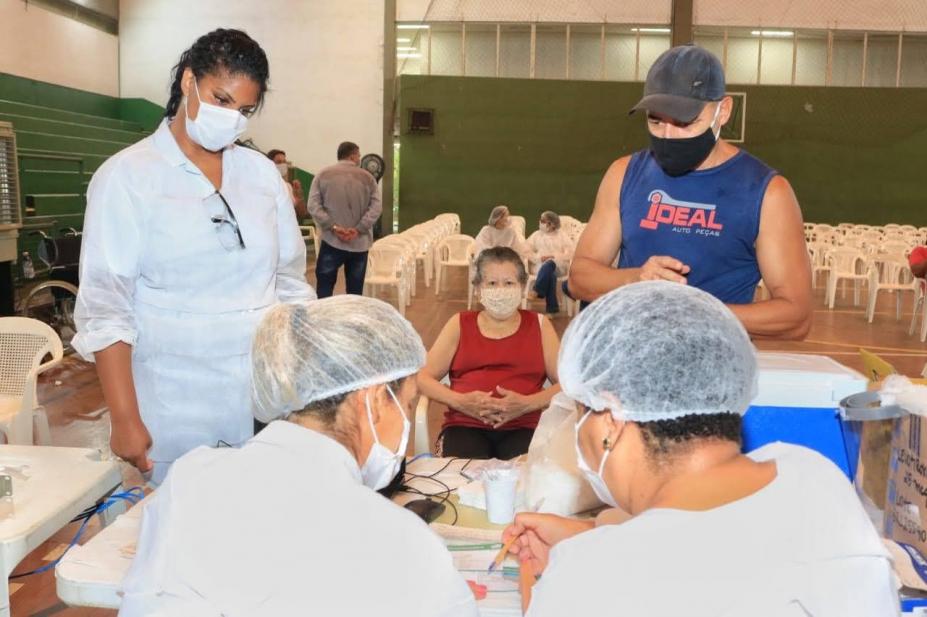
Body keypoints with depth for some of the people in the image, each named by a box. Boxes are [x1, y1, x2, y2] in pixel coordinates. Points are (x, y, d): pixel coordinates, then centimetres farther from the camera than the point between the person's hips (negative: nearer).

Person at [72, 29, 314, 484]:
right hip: (174, 412, -3)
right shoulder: (126, 176, -5)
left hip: (267, 402, 3)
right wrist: (124, 419, -12)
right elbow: (105, 308, -8)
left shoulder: (263, 174, 6)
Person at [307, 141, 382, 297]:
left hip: (332, 241, -1)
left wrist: (333, 227, -10)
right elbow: (376, 206, -5)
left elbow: (313, 206, -5)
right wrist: (359, 229, -10)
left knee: (324, 287, 7)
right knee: (355, 291, 7)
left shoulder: (323, 175, 5)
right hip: (360, 243, 1)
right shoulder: (367, 177, 6)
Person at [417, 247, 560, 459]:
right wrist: (460, 401, -7)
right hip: (464, 425, 0)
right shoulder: (459, 324, 16)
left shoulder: (539, 325, 15)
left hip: (523, 428, 0)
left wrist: (526, 404, -11)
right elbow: (424, 377, 11)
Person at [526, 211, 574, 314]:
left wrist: (554, 256, -11)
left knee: (549, 264, -39)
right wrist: (539, 258, -8)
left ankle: (537, 291, -39)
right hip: (540, 265, 1)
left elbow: (569, 254, 4)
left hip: (559, 266, -1)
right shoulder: (536, 235, 23)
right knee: (550, 274, -37)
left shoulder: (562, 235, 18)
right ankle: (552, 306, -41)